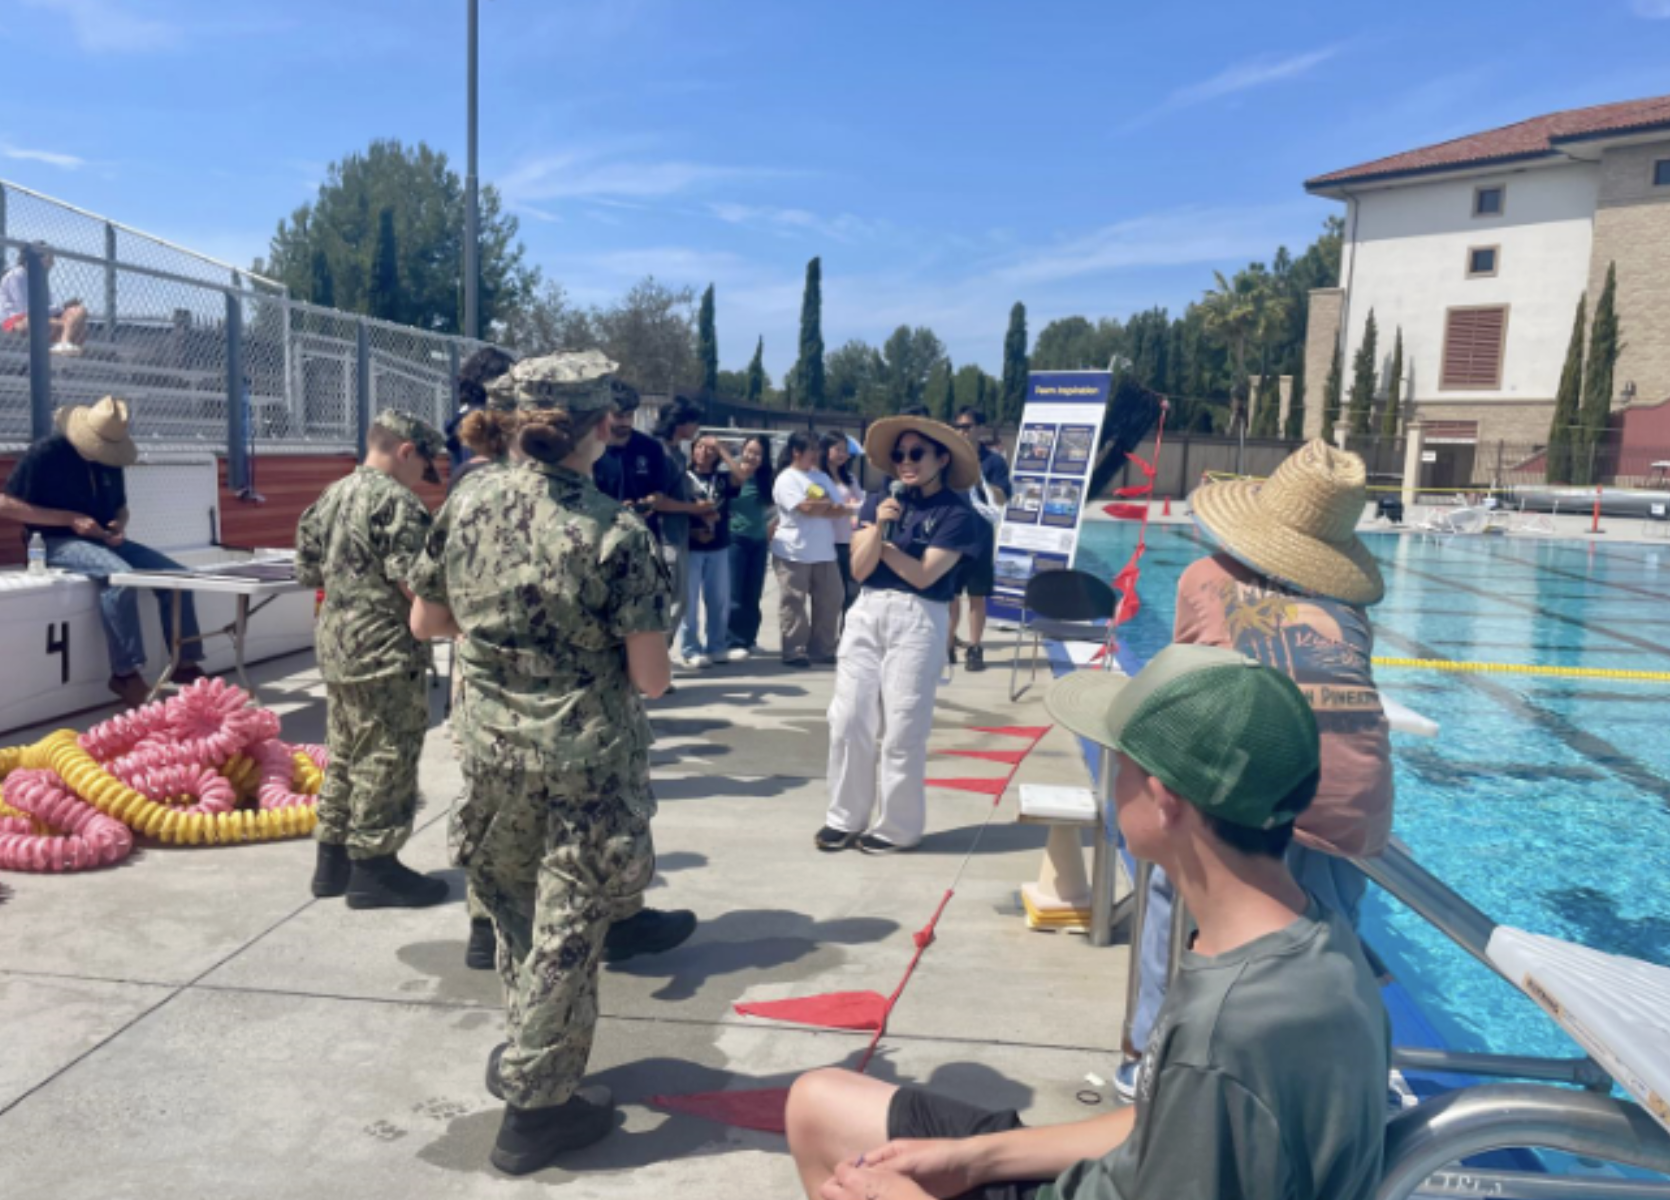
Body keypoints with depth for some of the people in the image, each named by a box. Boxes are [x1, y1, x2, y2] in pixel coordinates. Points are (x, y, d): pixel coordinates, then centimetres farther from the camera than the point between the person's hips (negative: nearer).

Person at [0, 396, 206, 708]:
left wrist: (119, 526, -4)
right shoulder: (45, 453, -10)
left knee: (176, 573, -12)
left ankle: (187, 666, -12)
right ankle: (126, 674, -29)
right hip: (56, 542, -7)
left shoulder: (109, 460, 10)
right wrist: (70, 519, -19)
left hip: (102, 541, 7)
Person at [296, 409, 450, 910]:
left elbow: (309, 571, 17)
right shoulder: (396, 501, -15)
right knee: (385, 761, 0)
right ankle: (373, 868, 7)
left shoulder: (332, 496, 13)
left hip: (336, 644, 9)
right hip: (385, 650, -9)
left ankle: (333, 860, 25)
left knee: (345, 754, 17)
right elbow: (413, 583, -20)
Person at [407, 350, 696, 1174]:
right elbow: (651, 678, -16)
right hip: (585, 753, -5)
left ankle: (524, 1052, 43)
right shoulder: (616, 532, -17)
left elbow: (425, 623, 8)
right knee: (567, 928, 9)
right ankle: (536, 1104, 23)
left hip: (491, 741, 5)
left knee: (516, 906, 25)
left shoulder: (468, 509, -3)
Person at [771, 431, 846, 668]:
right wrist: (828, 504, -2)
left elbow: (840, 510, 6)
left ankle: (822, 649, 16)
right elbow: (806, 508, -20)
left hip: (824, 552, 7)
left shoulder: (822, 477, 14)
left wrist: (817, 506, -11)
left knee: (829, 601, 6)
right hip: (794, 553, -7)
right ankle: (794, 651, 7)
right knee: (794, 604, 0)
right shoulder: (786, 479, -6)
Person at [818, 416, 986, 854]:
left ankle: (896, 826, 15)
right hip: (867, 613, 5)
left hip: (918, 621, -5)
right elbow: (859, 569, 0)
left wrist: (880, 541, -3)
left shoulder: (958, 514, -6)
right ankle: (846, 817, 20)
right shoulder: (879, 502, 7)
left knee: (903, 730, 1)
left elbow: (923, 575, -13)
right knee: (848, 719, 6)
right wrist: (877, 527, -16)